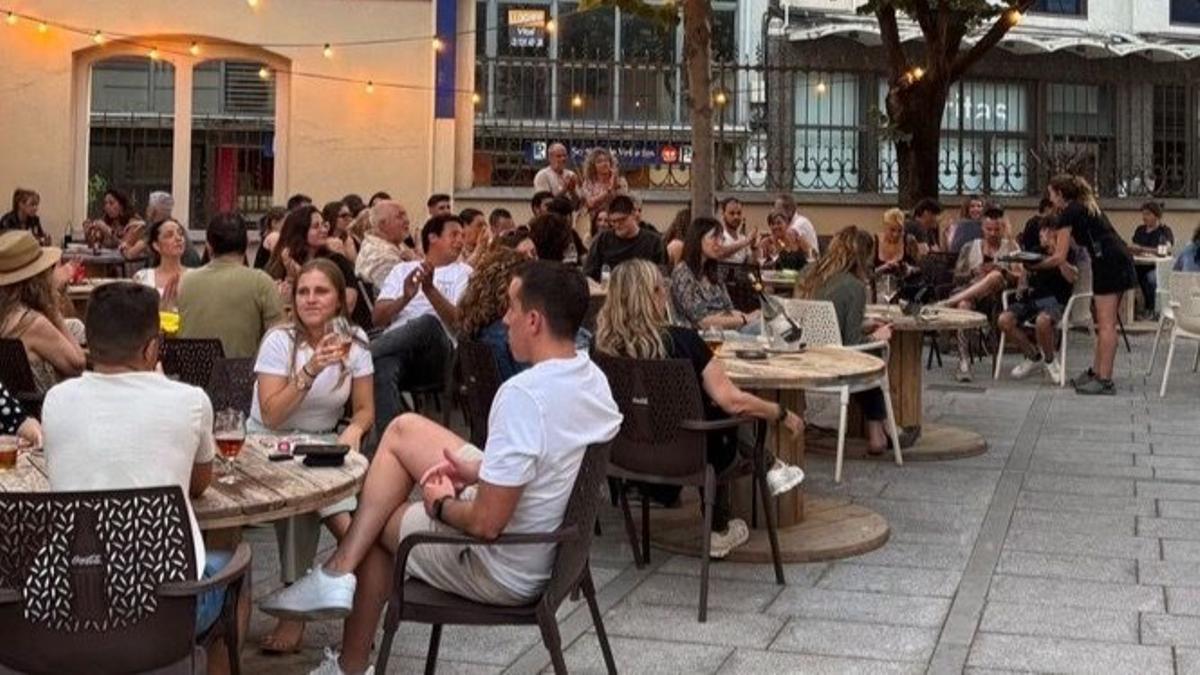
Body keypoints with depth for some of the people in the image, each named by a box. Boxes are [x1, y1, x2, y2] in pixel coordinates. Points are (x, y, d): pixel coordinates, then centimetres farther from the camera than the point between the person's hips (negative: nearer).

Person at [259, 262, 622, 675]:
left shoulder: (523, 395, -32)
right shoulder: (592, 378, -4)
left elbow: (486, 524, -29)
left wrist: (440, 504, -8)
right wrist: (480, 469, 4)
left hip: (503, 570, -8)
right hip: (554, 542, 8)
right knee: (405, 429, 13)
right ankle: (342, 570, 13)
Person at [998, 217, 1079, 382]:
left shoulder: (1068, 252, 2)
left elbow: (1072, 277, -16)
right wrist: (1022, 287, 4)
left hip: (1055, 299, -5)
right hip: (1032, 297, 5)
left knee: (1042, 321, -40)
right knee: (1004, 320, -22)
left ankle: (1050, 360, -8)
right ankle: (1034, 356, 1)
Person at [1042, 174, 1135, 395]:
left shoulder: (1068, 213, -4)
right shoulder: (1086, 207, 23)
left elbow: (1059, 257, -5)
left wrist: (1033, 265, 5)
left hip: (1108, 262, -9)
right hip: (1122, 260, 9)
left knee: (1106, 323, -9)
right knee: (1103, 321, 13)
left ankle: (1105, 381, -9)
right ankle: (1096, 372, 18)